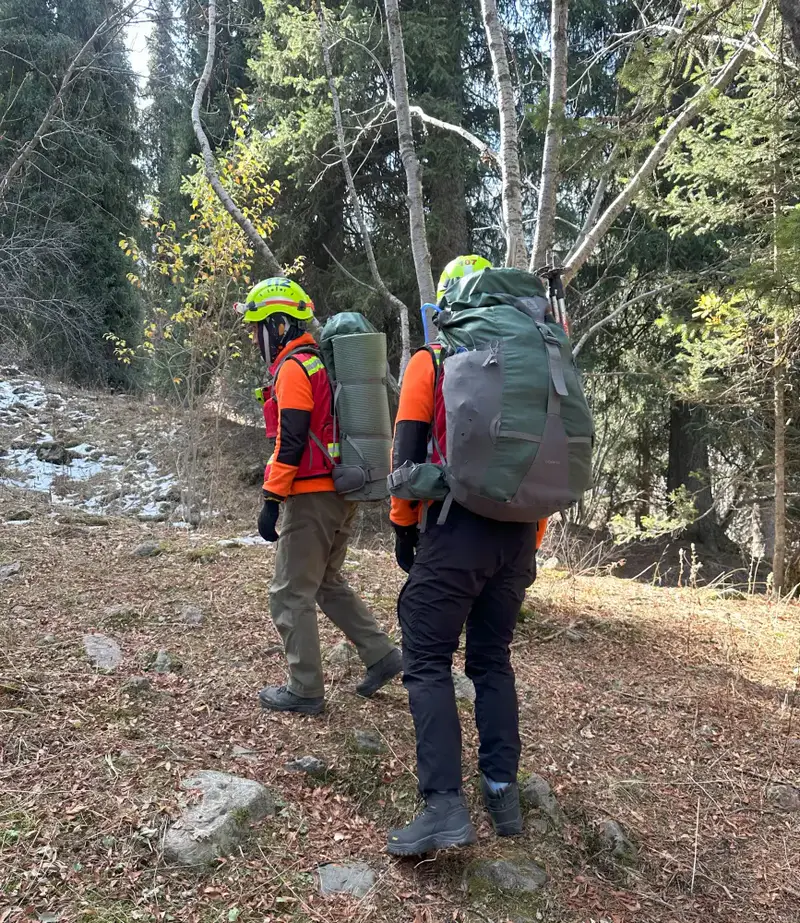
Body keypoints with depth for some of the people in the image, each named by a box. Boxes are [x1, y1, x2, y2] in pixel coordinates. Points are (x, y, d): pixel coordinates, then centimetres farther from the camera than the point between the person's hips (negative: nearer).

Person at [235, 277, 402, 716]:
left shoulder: (292, 369, -12)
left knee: (291, 595, 2)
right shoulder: (322, 363, 17)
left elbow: (291, 442, -19)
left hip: (312, 497, -10)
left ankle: (304, 691, 10)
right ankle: (381, 655, 22)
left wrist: (271, 500, -17)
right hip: (343, 493, 10)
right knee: (327, 583, 22)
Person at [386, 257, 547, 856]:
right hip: (517, 533, 5)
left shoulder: (430, 363, 1)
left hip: (456, 530, -5)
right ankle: (503, 793, 17)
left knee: (428, 662, 0)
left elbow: (407, 453, -4)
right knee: (493, 660, 15)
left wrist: (403, 527, 7)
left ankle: (446, 805, -7)